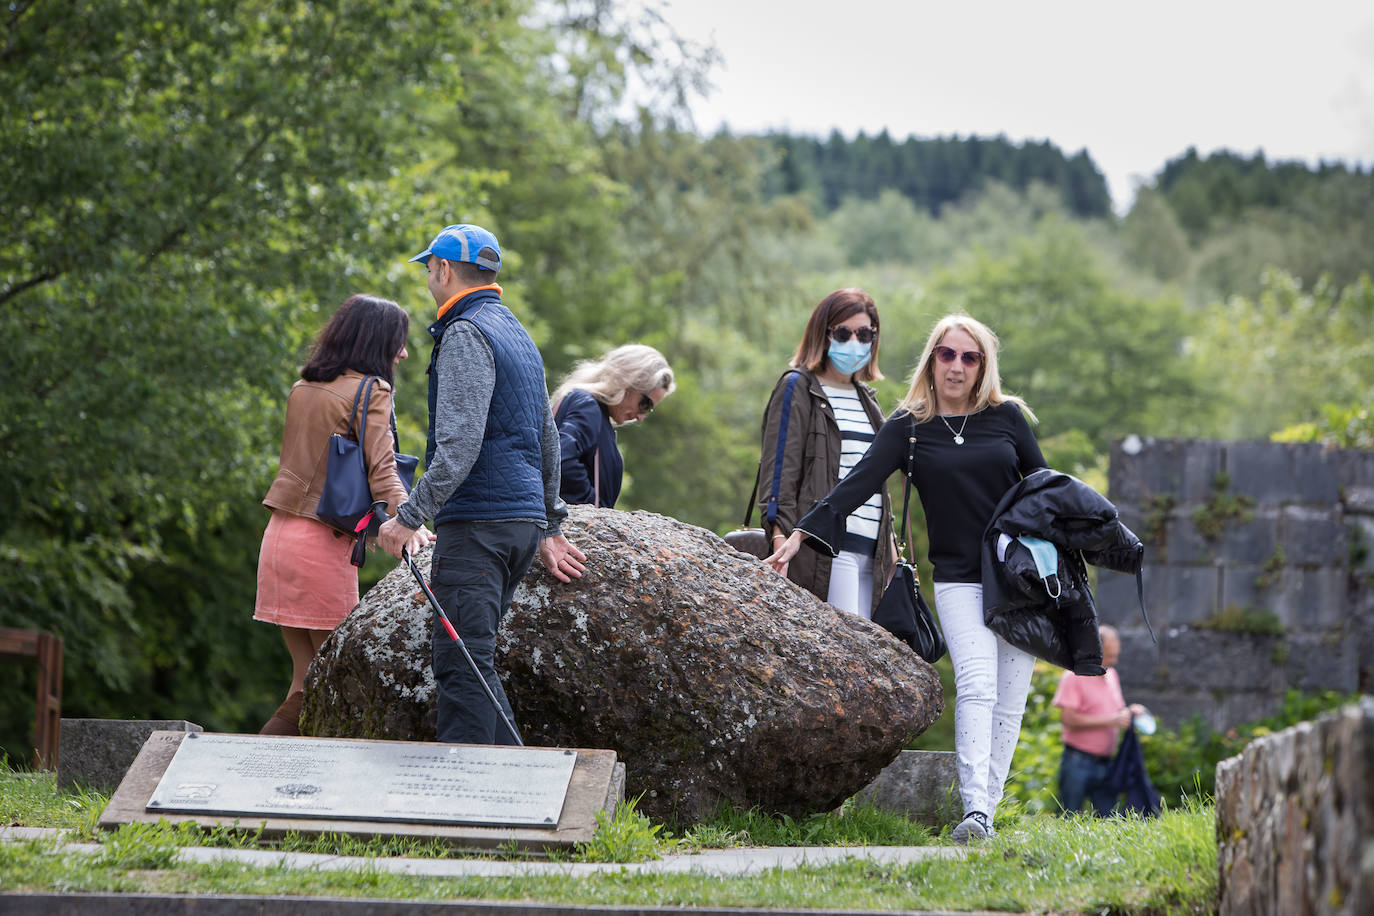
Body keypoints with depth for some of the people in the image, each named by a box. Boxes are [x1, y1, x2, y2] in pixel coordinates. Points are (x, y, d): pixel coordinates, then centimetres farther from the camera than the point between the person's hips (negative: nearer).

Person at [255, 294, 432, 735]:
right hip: (324, 541, -7)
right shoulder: (370, 391, -7)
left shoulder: (303, 389, 14)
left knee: (308, 684, 10)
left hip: (279, 534, 7)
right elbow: (382, 471, -20)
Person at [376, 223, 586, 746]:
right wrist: (549, 527, 29)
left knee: (460, 662, -10)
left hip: (479, 521, -10)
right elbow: (547, 439, 25)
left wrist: (410, 517, -19)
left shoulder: (466, 334, -10)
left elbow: (459, 445, -20)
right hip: (524, 518, 10)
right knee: (474, 659, 12)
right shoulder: (519, 334, 21)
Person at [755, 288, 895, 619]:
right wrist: (782, 541, -15)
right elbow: (778, 471, -5)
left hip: (870, 554, 7)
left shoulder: (867, 399, 24)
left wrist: (889, 542, 21)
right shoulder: (797, 389, 2)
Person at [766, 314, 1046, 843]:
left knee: (1008, 701, -1)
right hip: (957, 578, -2)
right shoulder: (908, 427, 4)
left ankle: (987, 808, 5)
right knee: (976, 685, -20)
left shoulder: (1007, 416, 7)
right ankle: (974, 811, -30)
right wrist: (803, 533, -16)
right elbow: (859, 483, -5)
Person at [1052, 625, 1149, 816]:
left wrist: (1130, 712, 4)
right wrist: (1110, 721, -17)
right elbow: (1068, 719, -17)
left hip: (1105, 763, 7)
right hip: (1078, 762, -7)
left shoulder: (1111, 675, 16)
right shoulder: (1074, 677, -7)